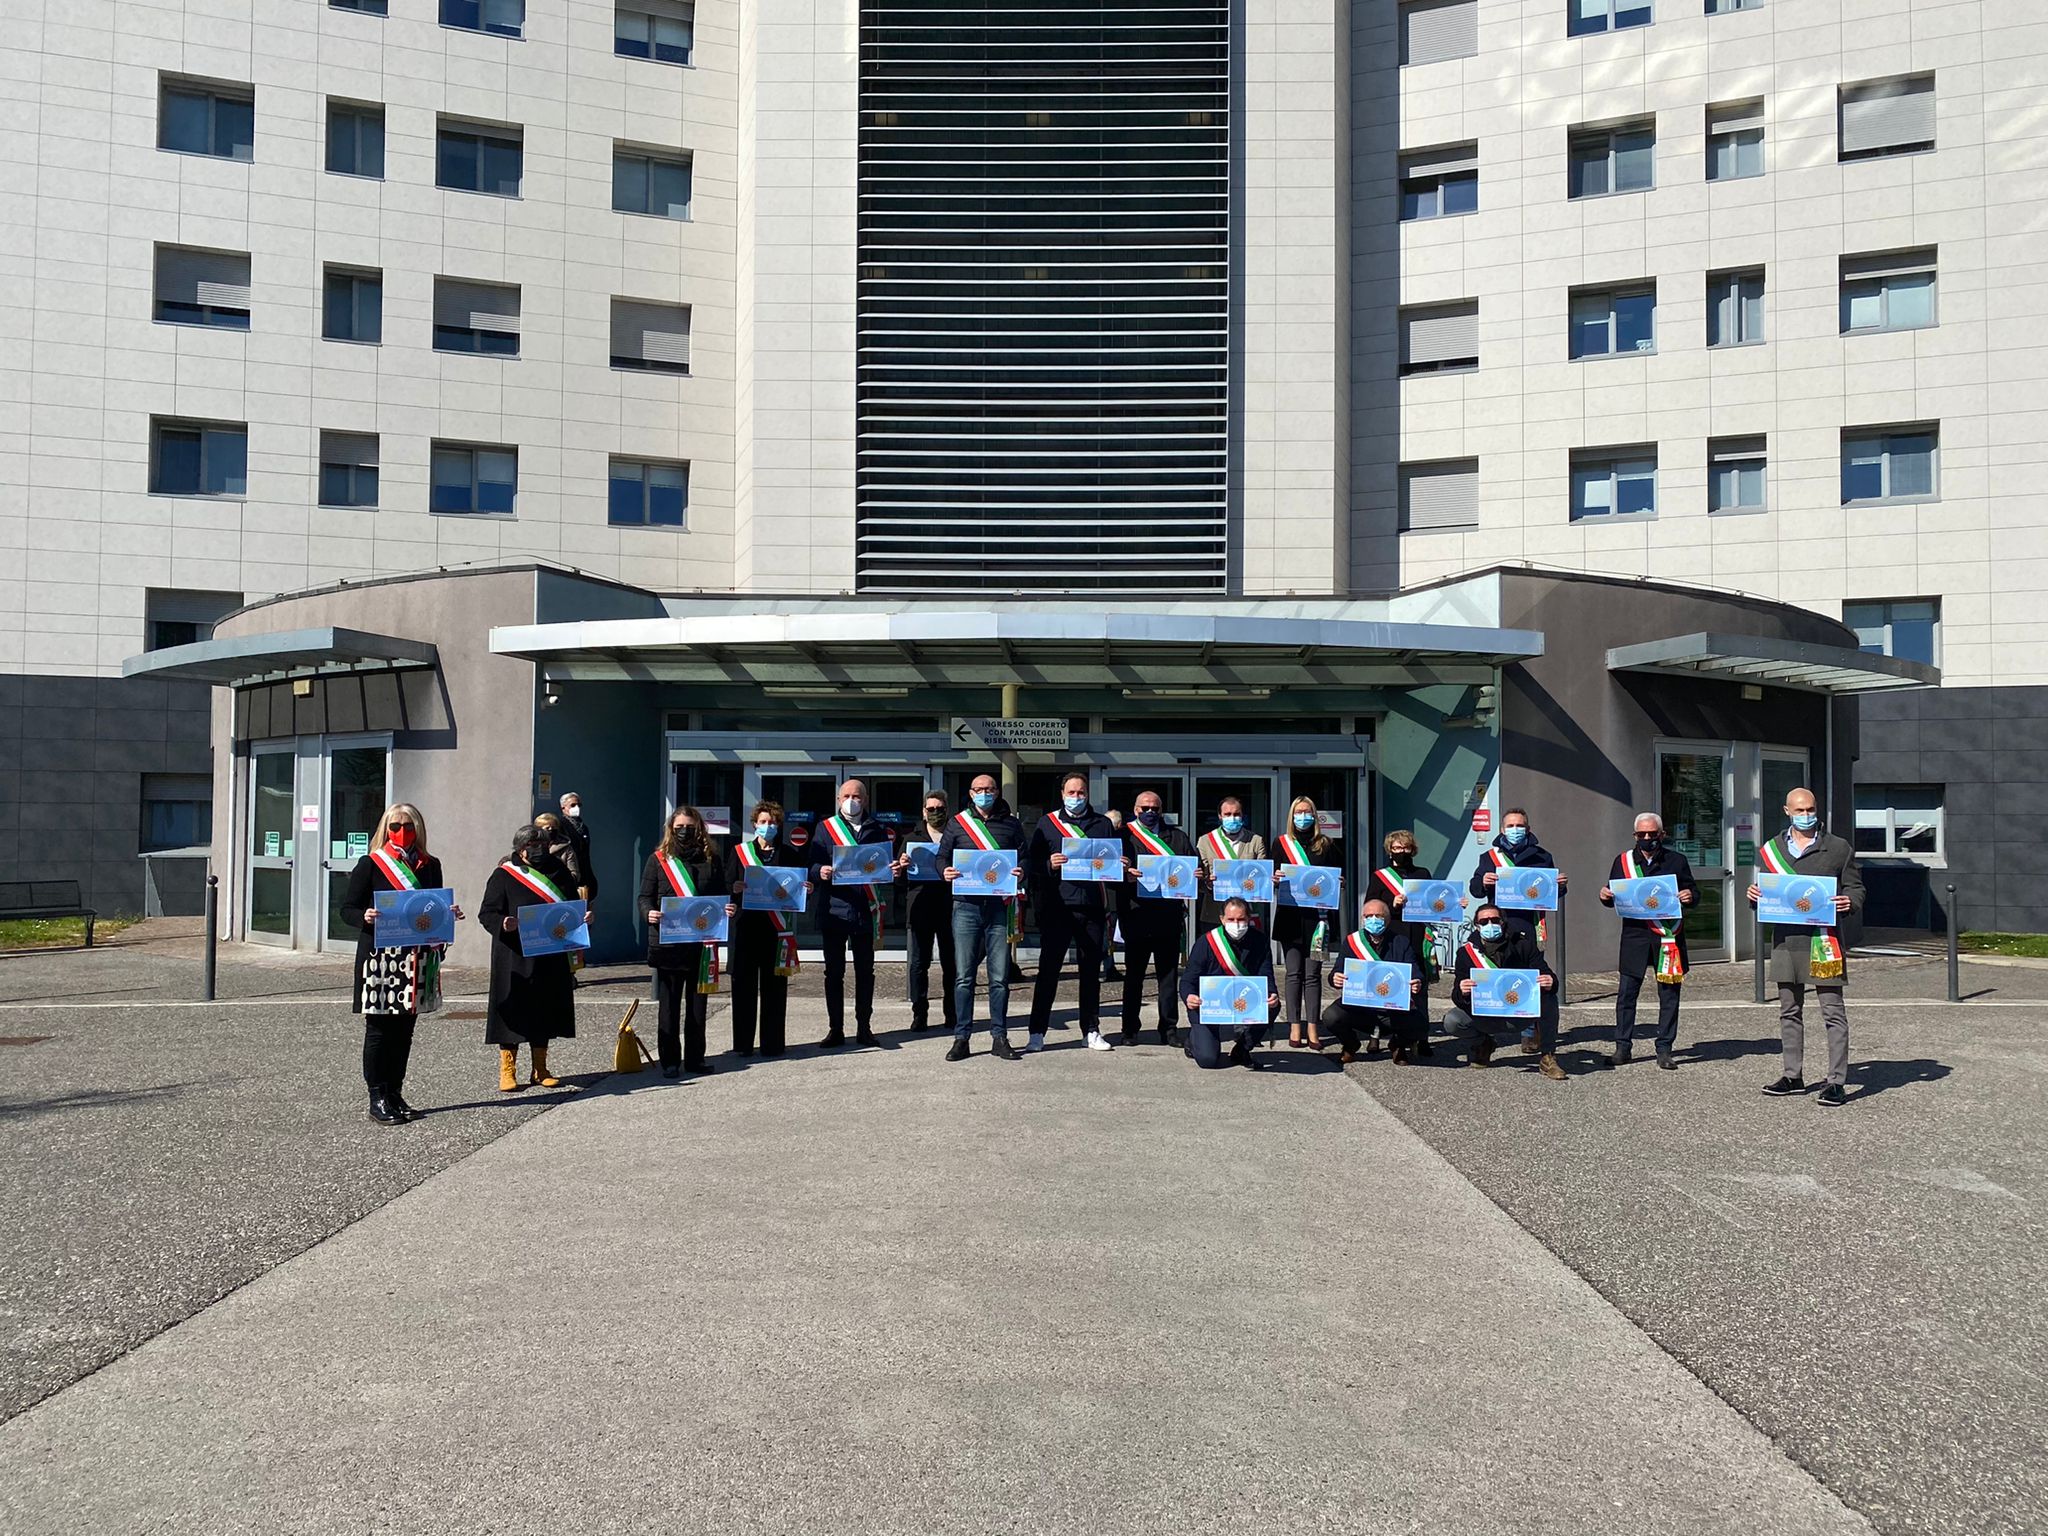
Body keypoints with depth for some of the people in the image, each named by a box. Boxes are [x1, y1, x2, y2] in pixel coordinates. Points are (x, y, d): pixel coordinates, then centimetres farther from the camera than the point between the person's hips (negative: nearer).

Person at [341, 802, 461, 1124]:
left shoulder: (430, 866, 12)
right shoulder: (370, 864, -1)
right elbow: (347, 908, -1)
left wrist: (449, 915, -2)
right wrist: (365, 917, -21)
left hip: (416, 958, 5)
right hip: (379, 956, -4)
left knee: (405, 1028, 10)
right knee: (379, 1028, 0)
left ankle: (395, 1095, 20)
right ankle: (377, 1099, 7)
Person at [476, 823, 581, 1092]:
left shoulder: (557, 871, 10)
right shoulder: (504, 875, -3)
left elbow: (573, 907, 18)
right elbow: (487, 913, -6)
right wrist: (503, 924, -26)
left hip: (551, 958, 4)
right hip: (515, 957, -4)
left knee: (545, 1011, 10)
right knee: (513, 1011, -2)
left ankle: (540, 1070, 20)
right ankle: (507, 1071, 9)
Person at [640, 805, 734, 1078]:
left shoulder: (710, 859, 10)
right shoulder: (658, 859, 4)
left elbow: (720, 895, 14)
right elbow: (645, 896, 3)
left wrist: (728, 910, -7)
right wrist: (650, 913, -17)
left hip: (702, 942, 2)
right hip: (667, 942, -2)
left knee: (698, 1002, 8)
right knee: (669, 1004, 2)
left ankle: (695, 1057, 18)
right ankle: (670, 1061, 9)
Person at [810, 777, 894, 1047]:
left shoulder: (877, 829, 11)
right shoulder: (825, 827, 7)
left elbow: (887, 864, 10)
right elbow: (813, 865, 2)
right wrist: (820, 871, -20)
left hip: (865, 910, 1)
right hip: (834, 908, -1)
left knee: (865, 971, 7)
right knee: (834, 972, 4)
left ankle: (864, 1028, 15)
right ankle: (835, 1029, 11)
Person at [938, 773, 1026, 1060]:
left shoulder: (1011, 824, 12)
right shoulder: (957, 823, 13)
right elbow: (942, 856, 14)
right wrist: (945, 872, -7)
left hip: (1000, 906, 0)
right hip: (966, 906, 0)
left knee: (999, 977, 2)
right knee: (963, 976, 0)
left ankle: (999, 1037, 11)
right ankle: (961, 1038, 6)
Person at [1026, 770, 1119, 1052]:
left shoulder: (1103, 824, 13)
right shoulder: (1047, 822, 8)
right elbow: (1030, 860, 3)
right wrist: (1050, 864, -15)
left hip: (1092, 906, 2)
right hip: (1057, 906, -2)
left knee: (1091, 970, 8)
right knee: (1048, 969, -1)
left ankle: (1092, 1031, 17)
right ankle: (1037, 1032, 3)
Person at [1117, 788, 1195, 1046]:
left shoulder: (1177, 837, 16)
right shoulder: (1124, 836, 7)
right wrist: (1125, 875, -21)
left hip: (1169, 915, 2)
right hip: (1136, 915, -2)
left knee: (1169, 974, 4)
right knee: (1133, 974, 4)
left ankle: (1169, 1028, 10)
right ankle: (1130, 1030, 11)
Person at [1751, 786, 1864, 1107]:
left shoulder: (1839, 848, 5)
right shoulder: (1770, 850, 12)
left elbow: (1856, 888, 7)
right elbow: (1764, 893, 19)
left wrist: (1849, 901, -14)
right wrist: (1753, 895, -3)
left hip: (1824, 938, -4)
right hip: (1785, 938, 4)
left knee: (1833, 1012, -4)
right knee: (1789, 1011, 11)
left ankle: (1836, 1081, 0)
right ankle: (1793, 1076, 20)